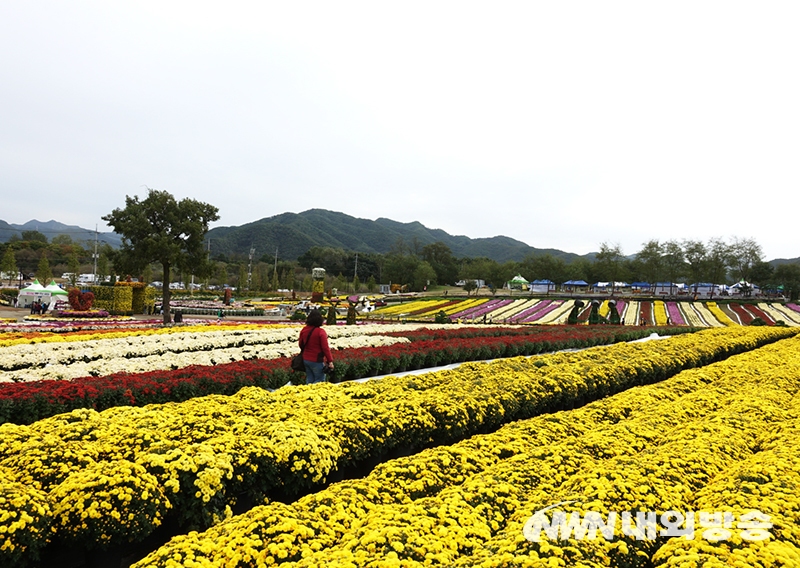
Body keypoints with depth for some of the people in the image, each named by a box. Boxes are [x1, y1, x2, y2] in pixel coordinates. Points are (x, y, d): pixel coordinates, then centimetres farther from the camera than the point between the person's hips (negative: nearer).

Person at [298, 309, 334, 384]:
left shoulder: (304, 330, 1)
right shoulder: (320, 332, -19)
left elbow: (301, 344, 13)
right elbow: (325, 348, -19)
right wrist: (330, 361, -12)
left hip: (306, 359, 7)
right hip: (317, 361, -7)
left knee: (309, 379, 16)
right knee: (319, 380, 3)